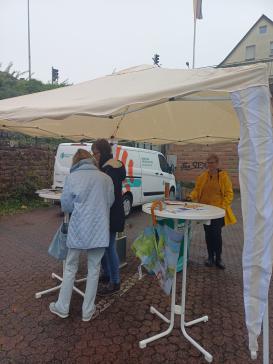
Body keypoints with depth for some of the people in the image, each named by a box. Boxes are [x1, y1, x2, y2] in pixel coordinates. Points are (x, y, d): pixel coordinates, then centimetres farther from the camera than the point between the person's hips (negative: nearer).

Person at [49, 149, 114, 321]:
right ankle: (88, 310, 25)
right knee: (94, 269, 14)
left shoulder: (72, 177, -3)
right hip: (99, 229, 1)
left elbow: (66, 205, 0)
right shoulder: (106, 178, 2)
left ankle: (62, 307, 31)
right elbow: (110, 202, 6)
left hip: (78, 229, -1)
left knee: (70, 268, 17)